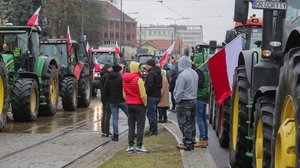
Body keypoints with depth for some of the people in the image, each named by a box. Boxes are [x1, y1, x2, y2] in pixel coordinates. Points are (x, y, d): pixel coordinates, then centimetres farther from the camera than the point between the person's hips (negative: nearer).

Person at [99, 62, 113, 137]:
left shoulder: (102, 75, 13)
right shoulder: (107, 76, -16)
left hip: (103, 97, 10)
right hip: (108, 98, -10)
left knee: (104, 114, 13)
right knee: (107, 115, -6)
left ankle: (103, 131, 17)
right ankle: (106, 132, -5)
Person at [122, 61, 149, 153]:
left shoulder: (125, 79, 6)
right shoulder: (138, 79, -15)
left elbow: (124, 94, 11)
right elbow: (143, 94, -16)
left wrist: (128, 101, 17)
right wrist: (145, 103, -3)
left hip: (129, 104, 6)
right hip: (139, 104, -6)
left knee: (131, 126, 11)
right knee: (140, 126, -1)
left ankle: (130, 146, 10)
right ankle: (139, 146, -1)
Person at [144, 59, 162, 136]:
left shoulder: (151, 73, -15)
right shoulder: (158, 73, 16)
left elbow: (149, 85, -21)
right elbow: (161, 85, 22)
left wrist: (146, 93, -14)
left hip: (152, 96, -10)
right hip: (157, 95, 10)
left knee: (151, 113, -5)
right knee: (153, 113, 17)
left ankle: (153, 130, -3)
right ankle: (152, 129, 24)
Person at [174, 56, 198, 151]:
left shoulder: (182, 75, -20)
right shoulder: (194, 73, 7)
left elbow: (179, 91, -17)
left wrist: (177, 101, -6)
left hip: (185, 102, -8)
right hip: (193, 101, 8)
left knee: (184, 124, -2)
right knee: (191, 123, 15)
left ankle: (187, 144, 0)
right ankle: (192, 142, 21)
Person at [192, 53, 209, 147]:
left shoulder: (199, 70, -15)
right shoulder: (205, 68, 14)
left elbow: (200, 83, -23)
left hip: (200, 97, -10)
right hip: (205, 96, 10)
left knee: (199, 118, -8)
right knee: (204, 118, 14)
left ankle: (202, 139, -10)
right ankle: (205, 138, 19)